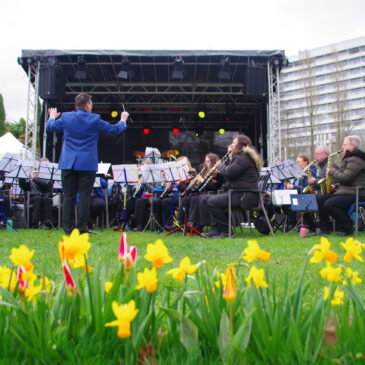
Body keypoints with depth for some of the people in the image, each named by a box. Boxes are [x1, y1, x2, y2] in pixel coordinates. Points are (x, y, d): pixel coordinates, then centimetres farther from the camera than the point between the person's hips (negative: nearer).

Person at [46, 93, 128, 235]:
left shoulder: (65, 118, 3)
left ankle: (68, 228, 10)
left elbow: (50, 127, 19)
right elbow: (115, 129, 6)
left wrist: (52, 116, 41)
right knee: (84, 196, 1)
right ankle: (81, 228, 3)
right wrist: (123, 120, 26)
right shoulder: (95, 120, -4)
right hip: (87, 164, -3)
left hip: (68, 163, 3)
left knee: (68, 197, 7)